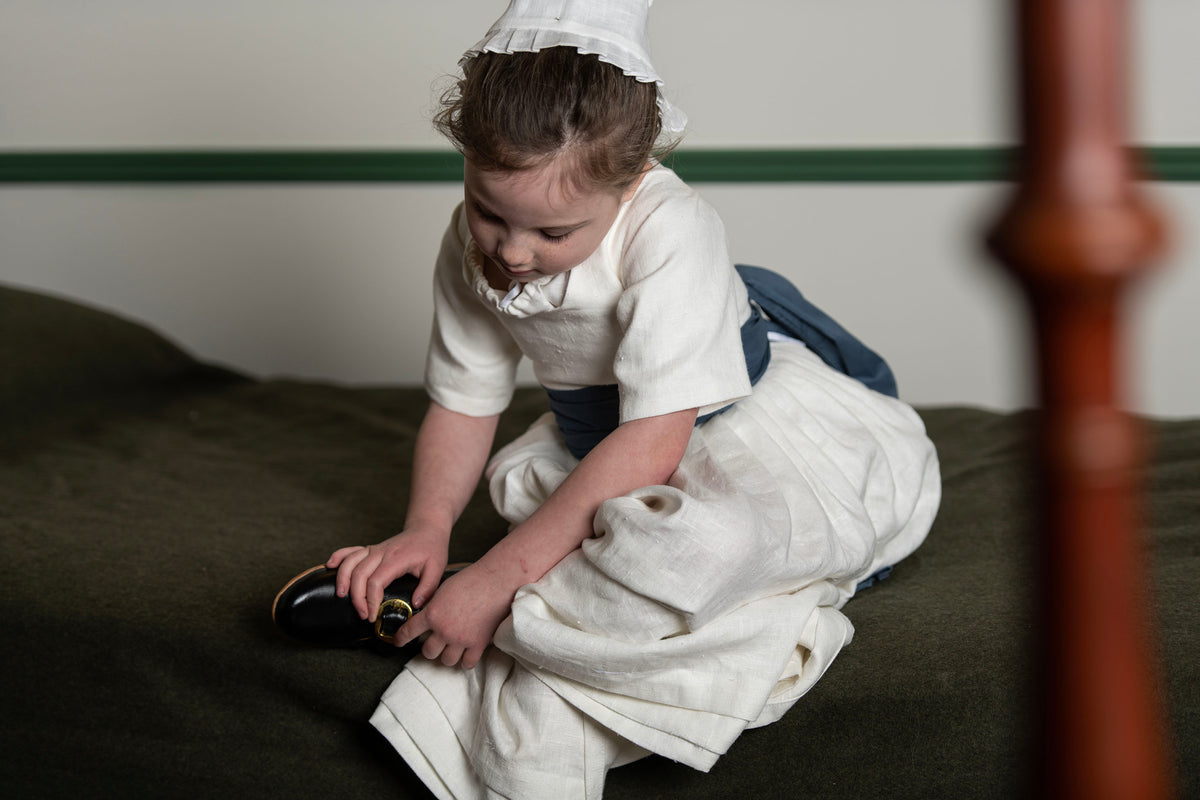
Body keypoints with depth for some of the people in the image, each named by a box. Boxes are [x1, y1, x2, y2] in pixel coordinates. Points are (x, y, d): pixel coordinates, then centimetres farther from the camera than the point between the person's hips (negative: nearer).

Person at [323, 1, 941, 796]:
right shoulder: (473, 247, -11)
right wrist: (427, 529, -17)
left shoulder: (671, 230, -32)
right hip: (597, 436, 9)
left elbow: (652, 442, -35)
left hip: (754, 424, -9)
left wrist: (496, 576, -36)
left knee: (714, 537, -37)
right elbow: (463, 403, 3)